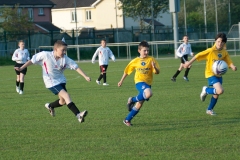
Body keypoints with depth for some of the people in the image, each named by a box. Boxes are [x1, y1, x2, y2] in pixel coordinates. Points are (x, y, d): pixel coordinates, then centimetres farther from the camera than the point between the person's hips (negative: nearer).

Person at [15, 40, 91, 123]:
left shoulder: (65, 59, -10)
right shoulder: (45, 55, -18)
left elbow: (76, 67, -10)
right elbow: (32, 60, -7)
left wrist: (85, 77, -18)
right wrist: (22, 68, -5)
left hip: (61, 81, 6)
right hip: (51, 82, -6)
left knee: (63, 101, 8)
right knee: (66, 95, -21)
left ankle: (50, 106, 40)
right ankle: (78, 115, -27)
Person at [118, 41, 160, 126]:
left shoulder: (151, 59, 0)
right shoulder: (135, 61, 1)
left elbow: (157, 72, -5)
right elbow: (127, 71, 13)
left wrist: (154, 67, -26)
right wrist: (121, 81, 16)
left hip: (148, 83, 3)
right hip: (139, 82, -3)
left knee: (139, 105, 7)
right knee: (148, 94, -35)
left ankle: (127, 120, 22)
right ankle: (133, 100, -11)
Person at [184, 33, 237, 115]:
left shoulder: (224, 52, 0)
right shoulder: (210, 51, -16)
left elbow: (229, 62, -3)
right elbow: (198, 55, -11)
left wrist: (233, 67, -26)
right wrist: (189, 62, -8)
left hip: (219, 75, 6)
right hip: (210, 74, -6)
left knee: (216, 94, 14)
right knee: (220, 91, -24)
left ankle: (209, 110, 36)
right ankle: (206, 90, 3)